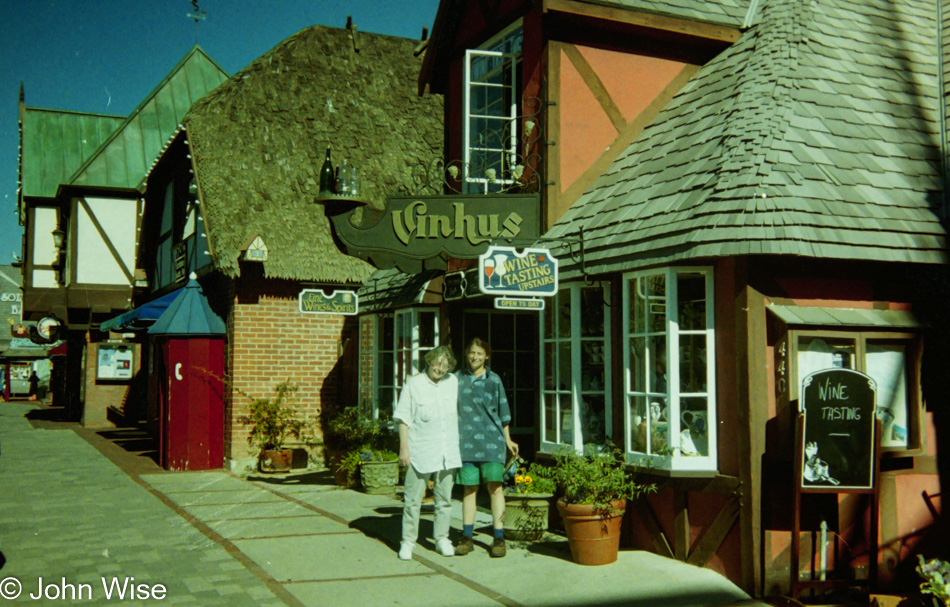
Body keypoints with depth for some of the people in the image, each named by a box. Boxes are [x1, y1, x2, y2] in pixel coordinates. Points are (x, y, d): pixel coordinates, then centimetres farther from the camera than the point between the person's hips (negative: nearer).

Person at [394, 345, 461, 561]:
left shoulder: (453, 382, 9)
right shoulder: (413, 384, -3)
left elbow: (460, 412, 22)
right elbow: (403, 418, -2)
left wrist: (460, 442, 20)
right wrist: (403, 448, -7)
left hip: (448, 452, 4)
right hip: (420, 452, -4)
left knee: (445, 498, 9)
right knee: (413, 499, 0)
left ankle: (441, 539, 22)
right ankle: (408, 541, 10)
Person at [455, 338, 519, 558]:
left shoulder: (494, 380, 4)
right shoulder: (457, 379, 9)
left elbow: (502, 411, 11)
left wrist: (507, 440, 14)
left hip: (491, 439, -2)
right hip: (465, 440, 2)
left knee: (495, 486, -4)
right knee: (469, 488, 6)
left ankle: (498, 538, 2)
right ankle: (467, 537, 13)